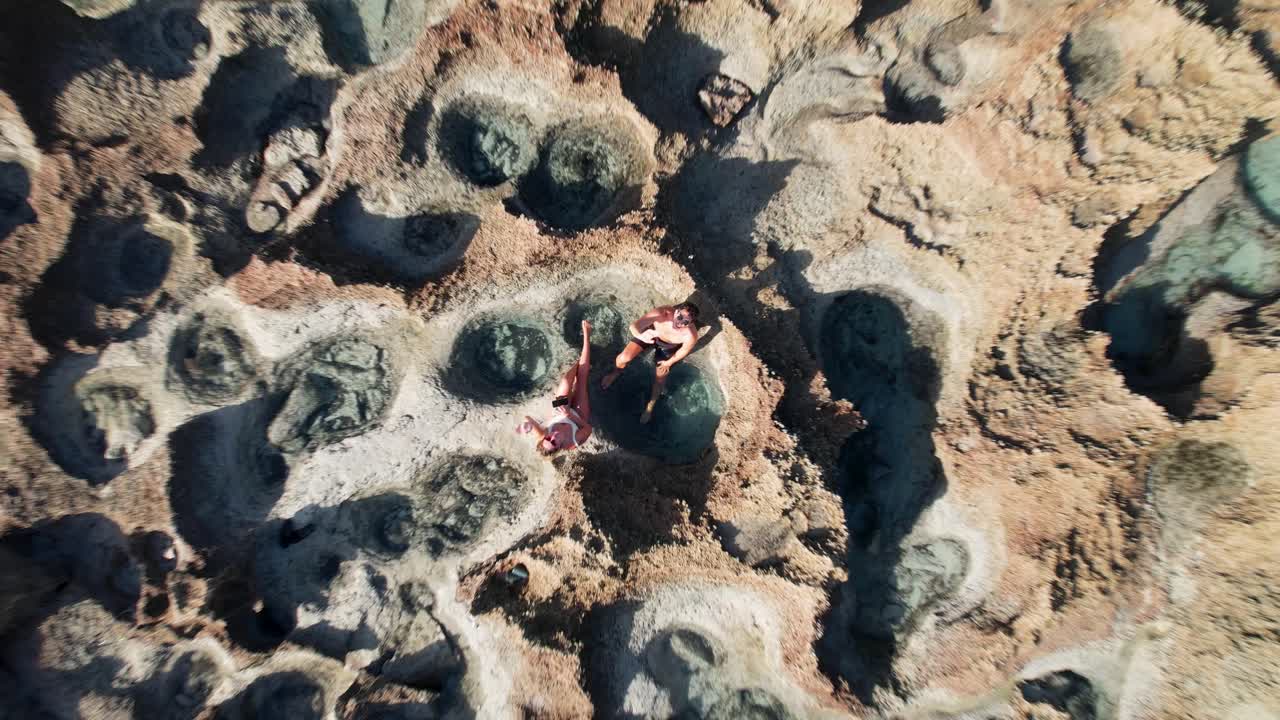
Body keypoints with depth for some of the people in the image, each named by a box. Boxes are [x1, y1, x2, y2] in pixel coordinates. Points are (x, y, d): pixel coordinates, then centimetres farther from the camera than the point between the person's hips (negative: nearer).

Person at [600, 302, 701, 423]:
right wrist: (641, 336, -59)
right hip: (651, 333, 0)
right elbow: (634, 326, -35)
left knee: (659, 378, 4)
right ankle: (615, 373, 28)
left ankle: (650, 405, 36)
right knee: (624, 358, -10)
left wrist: (669, 363, 0)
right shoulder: (661, 313, -42)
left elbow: (684, 350, -17)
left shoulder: (691, 336, -40)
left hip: (668, 347, 0)